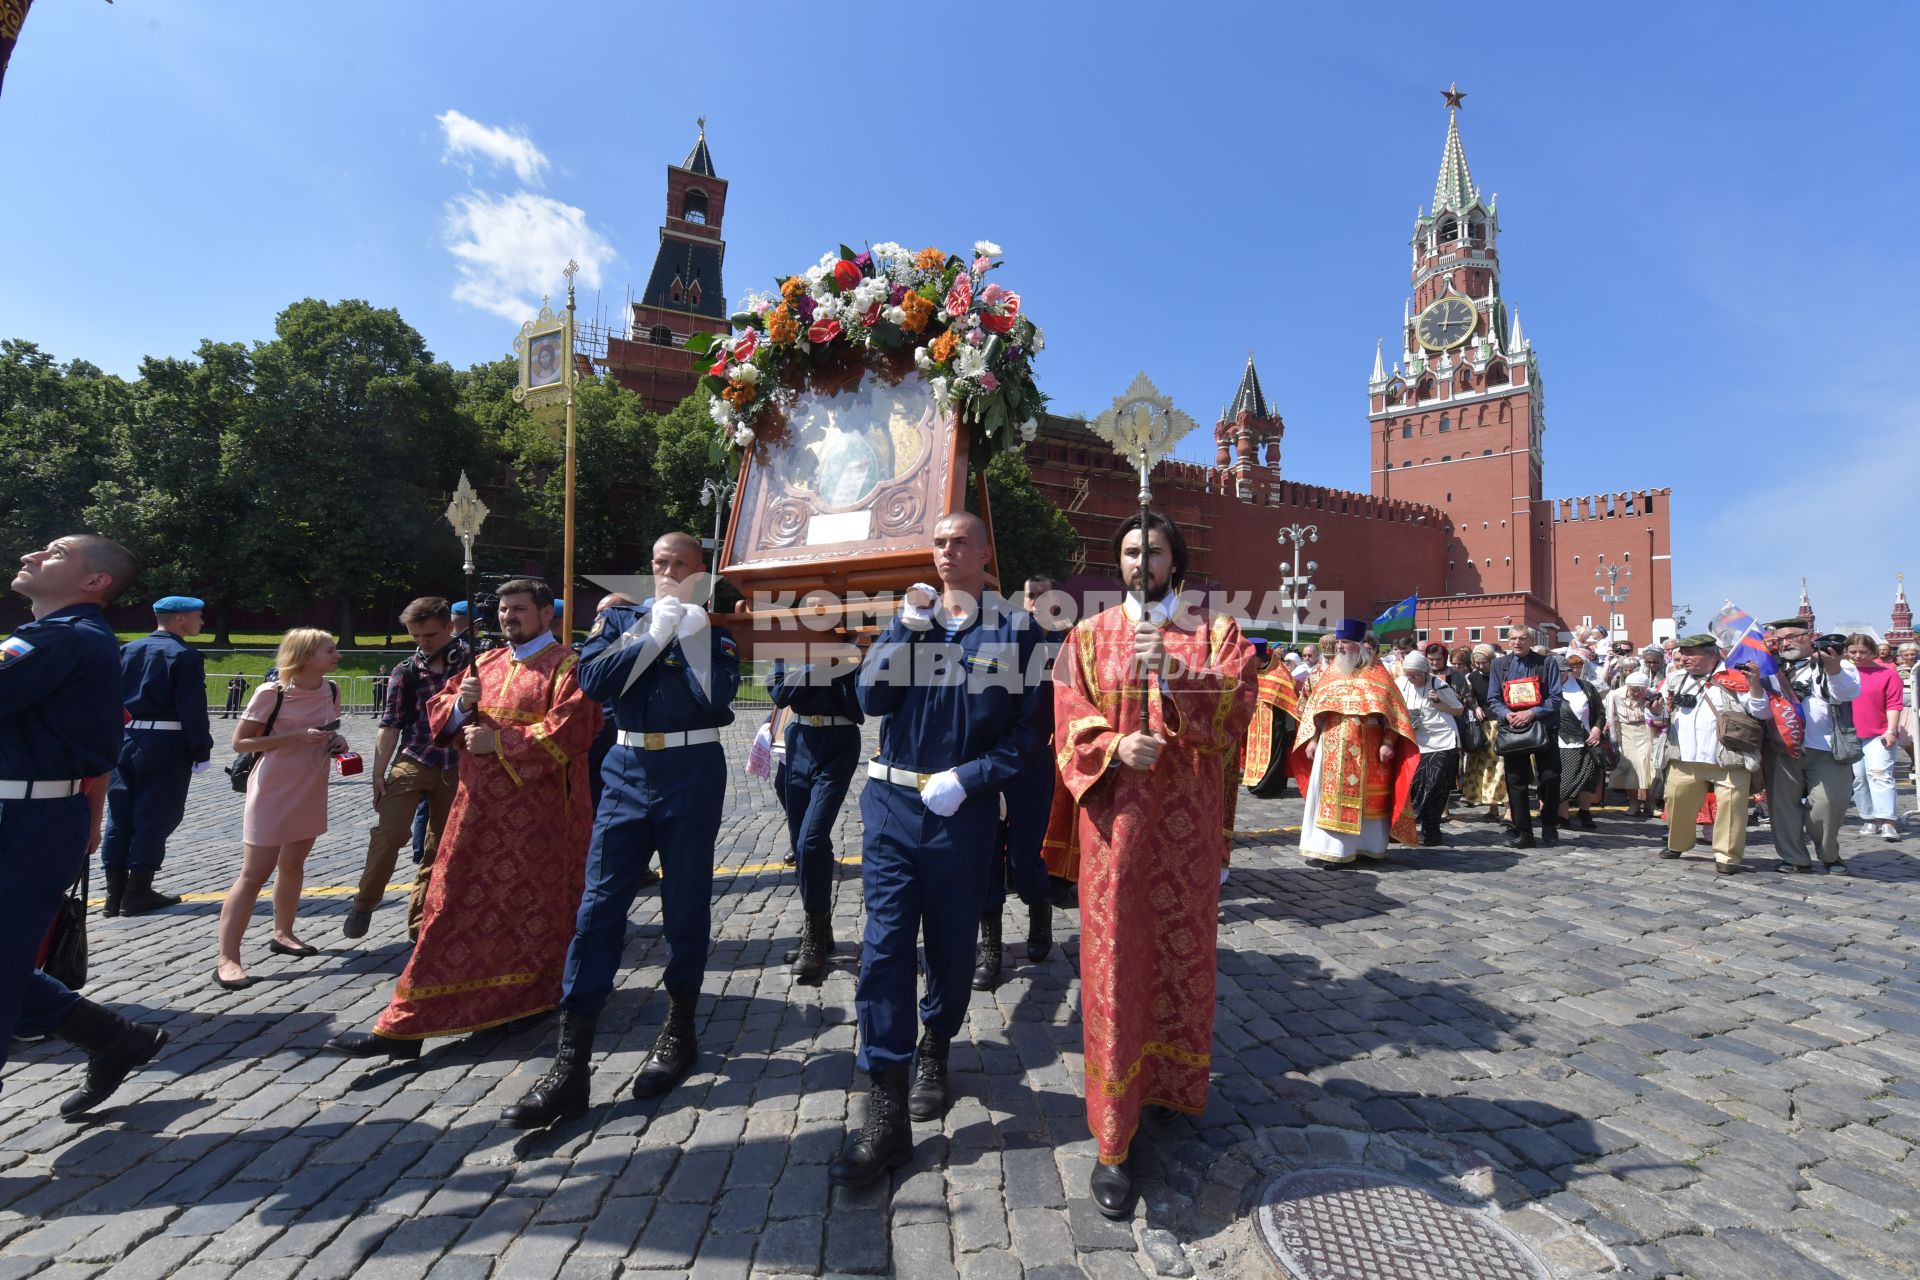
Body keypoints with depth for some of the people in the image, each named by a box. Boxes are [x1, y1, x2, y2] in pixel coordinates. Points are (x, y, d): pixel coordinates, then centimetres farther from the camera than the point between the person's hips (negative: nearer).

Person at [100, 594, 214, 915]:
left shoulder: (127, 650, 11)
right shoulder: (185, 655, -9)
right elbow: (192, 708, -13)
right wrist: (201, 750, -8)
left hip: (123, 739, 7)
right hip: (164, 743, -7)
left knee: (120, 815, 11)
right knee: (154, 815, 1)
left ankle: (115, 891, 16)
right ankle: (138, 892, 6)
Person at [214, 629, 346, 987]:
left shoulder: (331, 691, 2)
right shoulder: (271, 693, -15)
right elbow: (240, 742, -12)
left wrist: (336, 741, -4)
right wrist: (296, 736, -23)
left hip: (311, 793, 6)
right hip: (273, 794, -6)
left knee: (293, 865, 18)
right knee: (254, 874, -4)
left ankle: (282, 934, 34)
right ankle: (227, 958, 3)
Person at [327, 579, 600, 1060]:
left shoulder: (567, 666, -7)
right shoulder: (485, 664, 14)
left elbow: (568, 731, -19)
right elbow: (437, 718, 16)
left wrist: (498, 741, -16)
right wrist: (460, 703, -5)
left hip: (538, 816, -6)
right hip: (479, 809, 6)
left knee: (536, 909, 8)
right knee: (454, 910, 10)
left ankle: (538, 1000, 29)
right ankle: (407, 1024, 23)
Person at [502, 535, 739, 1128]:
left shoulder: (713, 628, 2)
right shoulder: (620, 618, 10)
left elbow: (718, 700, -14)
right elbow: (593, 681, -7)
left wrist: (689, 637, -14)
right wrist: (653, 636, -12)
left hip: (692, 772, -2)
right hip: (628, 769, 3)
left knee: (685, 907, 7)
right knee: (598, 907, 0)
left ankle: (679, 1031, 27)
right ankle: (570, 1065, 8)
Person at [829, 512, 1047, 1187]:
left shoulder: (1015, 632, 0)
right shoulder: (907, 618, 8)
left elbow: (1031, 729, -3)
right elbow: (872, 700, -4)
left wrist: (966, 779, -12)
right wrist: (907, 627, -12)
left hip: (965, 811, -1)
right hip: (894, 804, 2)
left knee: (953, 944, 13)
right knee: (886, 943, -2)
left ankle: (935, 1049, 41)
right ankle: (885, 1112, 8)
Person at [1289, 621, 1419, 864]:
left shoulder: (1375, 674, -2)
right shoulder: (1331, 672, 10)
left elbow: (1391, 709, -5)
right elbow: (1315, 707, 11)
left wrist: (1388, 742, -13)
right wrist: (1312, 739, 5)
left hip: (1364, 749, -4)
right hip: (1332, 748, 4)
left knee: (1361, 797, 2)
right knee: (1327, 795, 3)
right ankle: (1325, 847, 9)